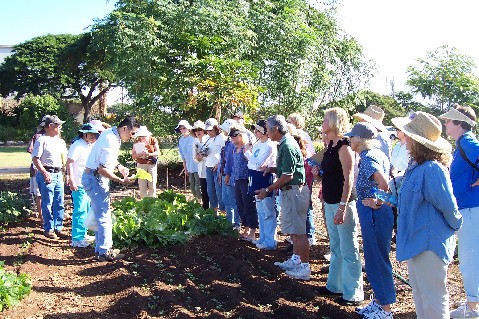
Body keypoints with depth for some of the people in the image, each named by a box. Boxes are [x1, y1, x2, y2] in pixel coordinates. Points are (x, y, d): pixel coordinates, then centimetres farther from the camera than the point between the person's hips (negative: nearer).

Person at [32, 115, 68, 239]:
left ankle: (58, 227, 20)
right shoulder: (42, 140, -7)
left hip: (58, 174, 7)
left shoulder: (60, 141, 15)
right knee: (48, 204, -1)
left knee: (59, 203, 10)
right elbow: (35, 159, -12)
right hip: (46, 174, -7)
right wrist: (45, 173, -18)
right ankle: (49, 229, 9)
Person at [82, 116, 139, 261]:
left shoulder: (110, 133, 7)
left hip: (94, 178, 10)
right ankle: (104, 252, 4)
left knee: (101, 215, 16)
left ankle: (100, 248, 25)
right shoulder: (111, 142, -24)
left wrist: (119, 166, 9)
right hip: (95, 179, -10)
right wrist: (121, 181, -19)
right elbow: (102, 169, -26)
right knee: (104, 216, -4)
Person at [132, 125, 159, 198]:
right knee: (142, 186, -1)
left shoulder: (153, 140, -5)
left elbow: (157, 152, -7)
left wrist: (149, 154, -26)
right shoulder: (137, 142, -4)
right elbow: (133, 156, -7)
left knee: (152, 185, 1)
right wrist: (141, 154, -26)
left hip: (152, 164, 0)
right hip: (141, 165, 0)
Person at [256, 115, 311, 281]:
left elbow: (288, 176, -22)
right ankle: (296, 260, 30)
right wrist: (272, 169, 7)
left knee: (298, 231, -4)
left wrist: (267, 190, -16)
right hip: (291, 191, 11)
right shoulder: (285, 143, 12)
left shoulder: (287, 146, -20)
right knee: (294, 229, 18)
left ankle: (305, 267, 3)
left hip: (294, 191, -11)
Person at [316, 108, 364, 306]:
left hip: (342, 203, -10)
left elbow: (349, 178, -21)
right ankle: (335, 285, 31)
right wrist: (319, 171, 8)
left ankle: (353, 293, 10)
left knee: (348, 250, 0)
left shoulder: (343, 146, -16)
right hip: (330, 202, 10)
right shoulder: (331, 145, 11)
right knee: (336, 247, 19)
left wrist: (343, 207, -25)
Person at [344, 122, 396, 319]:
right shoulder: (377, 154, 12)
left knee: (377, 260, 0)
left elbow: (383, 181, -30)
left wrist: (377, 203, -18)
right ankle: (379, 302, 30)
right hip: (374, 214, 10)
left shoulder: (367, 157, -16)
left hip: (373, 213, -10)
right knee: (375, 258, 18)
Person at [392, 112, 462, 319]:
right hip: (416, 240, 10)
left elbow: (448, 206, -19)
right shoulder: (416, 166, 6)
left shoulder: (432, 169, -24)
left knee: (433, 299, 3)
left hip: (429, 244, -10)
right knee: (419, 293, 22)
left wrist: (455, 225, -2)